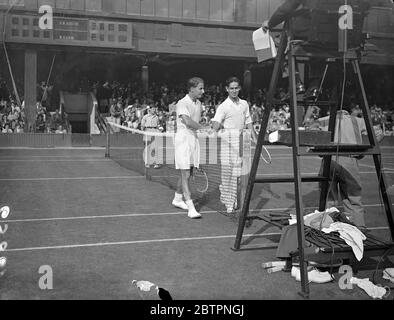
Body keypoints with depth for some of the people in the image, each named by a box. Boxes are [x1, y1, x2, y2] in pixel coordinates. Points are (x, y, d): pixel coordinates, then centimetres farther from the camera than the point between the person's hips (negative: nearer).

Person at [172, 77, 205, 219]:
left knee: (187, 174, 14)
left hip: (194, 139, 8)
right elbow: (188, 122, -26)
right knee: (185, 175, -8)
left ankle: (177, 199, 32)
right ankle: (191, 208, -11)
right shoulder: (182, 103, -12)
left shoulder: (198, 104, 13)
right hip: (183, 139, -8)